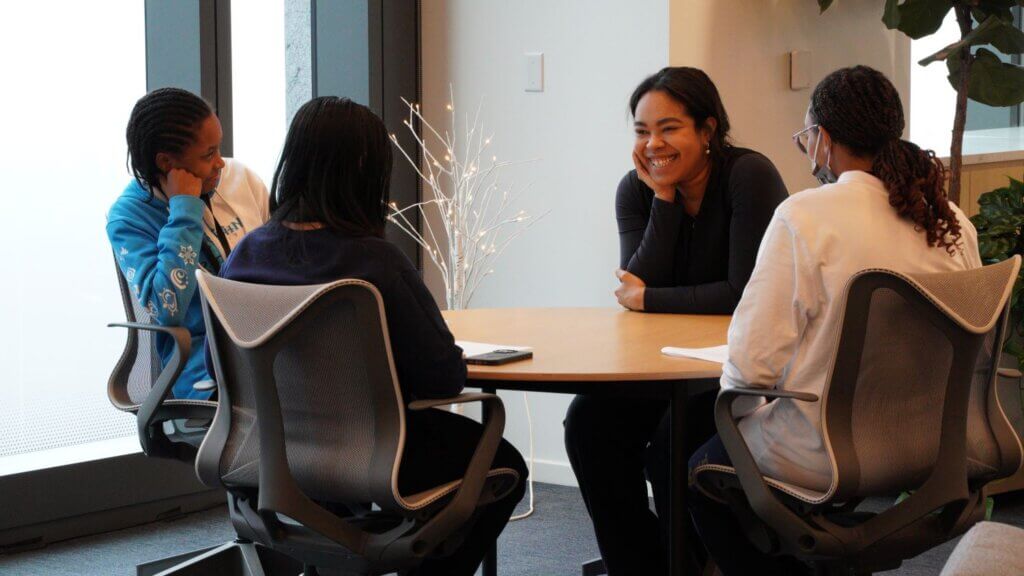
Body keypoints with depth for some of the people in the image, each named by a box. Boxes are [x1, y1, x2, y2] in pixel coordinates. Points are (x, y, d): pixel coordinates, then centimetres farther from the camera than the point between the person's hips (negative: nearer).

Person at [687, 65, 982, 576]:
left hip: (827, 455, -7)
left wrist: (731, 394, 3)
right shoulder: (953, 222, 1)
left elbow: (752, 360, -19)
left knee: (702, 471, 21)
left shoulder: (804, 216, -17)